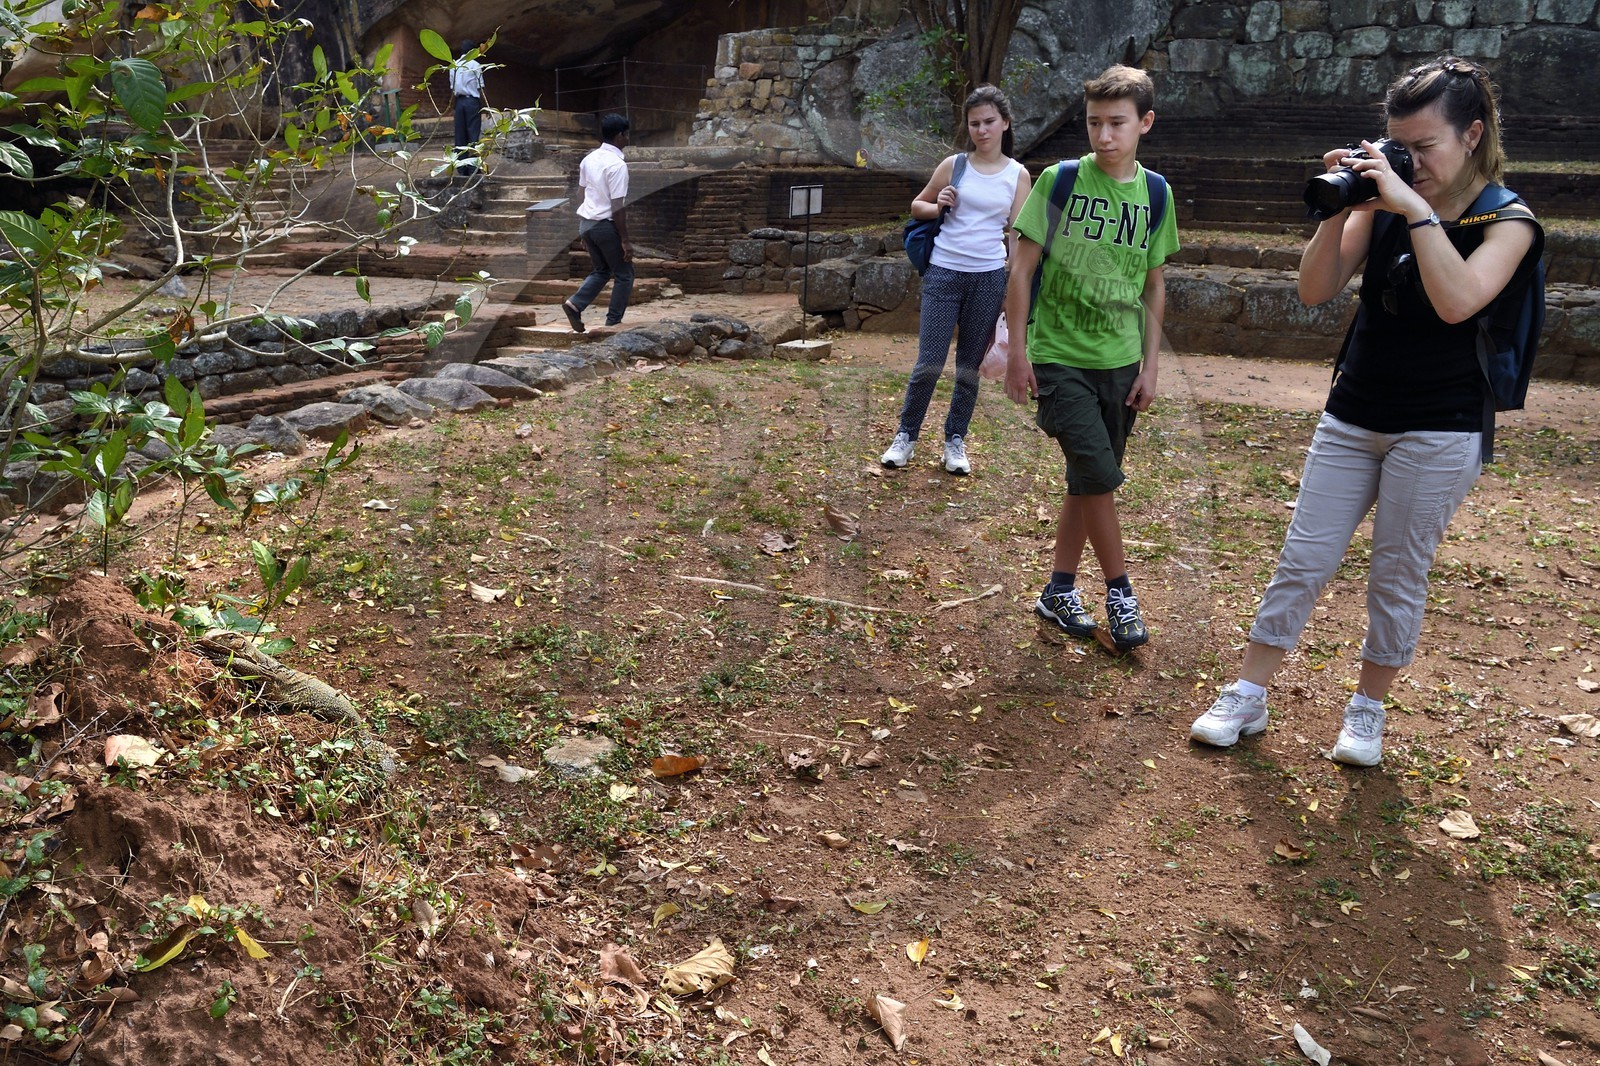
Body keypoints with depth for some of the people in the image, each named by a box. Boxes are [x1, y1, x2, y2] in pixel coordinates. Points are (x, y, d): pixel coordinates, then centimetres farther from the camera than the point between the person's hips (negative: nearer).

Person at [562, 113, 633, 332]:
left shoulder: (588, 160, 7)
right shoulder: (617, 165, -18)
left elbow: (584, 192, 14)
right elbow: (617, 207, -19)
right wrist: (625, 240, -14)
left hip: (586, 222, 8)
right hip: (606, 225, -8)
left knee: (601, 270, 22)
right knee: (624, 274, 9)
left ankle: (575, 304, 4)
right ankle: (613, 322, 10)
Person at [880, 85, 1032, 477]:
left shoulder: (1018, 175, 4)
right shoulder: (954, 166, 3)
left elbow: (1017, 234, 4)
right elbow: (917, 205, 14)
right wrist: (937, 207, -8)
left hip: (989, 278, 1)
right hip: (944, 273, -1)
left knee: (970, 367, 9)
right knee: (929, 363, -4)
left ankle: (955, 441, 22)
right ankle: (906, 436, 13)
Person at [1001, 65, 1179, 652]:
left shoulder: (1155, 193, 4)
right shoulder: (1059, 181, -7)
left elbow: (1153, 285, 10)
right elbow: (1022, 267, -5)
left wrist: (1150, 366, 6)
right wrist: (1018, 351, -8)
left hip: (1119, 362, 4)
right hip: (1059, 358, -4)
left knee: (1090, 481, 10)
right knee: (1098, 473, -12)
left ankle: (1059, 591, 25)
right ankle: (1119, 592, 5)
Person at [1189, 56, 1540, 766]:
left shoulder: (1506, 221, -9)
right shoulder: (1383, 206, 2)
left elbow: (1457, 300, -28)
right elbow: (1316, 290, -4)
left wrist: (1417, 206, -28)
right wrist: (1341, 208, -15)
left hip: (1440, 432, -3)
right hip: (1352, 418, 4)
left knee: (1397, 576, 6)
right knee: (1302, 561, 5)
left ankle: (1368, 709, 24)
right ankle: (1247, 697, 14)